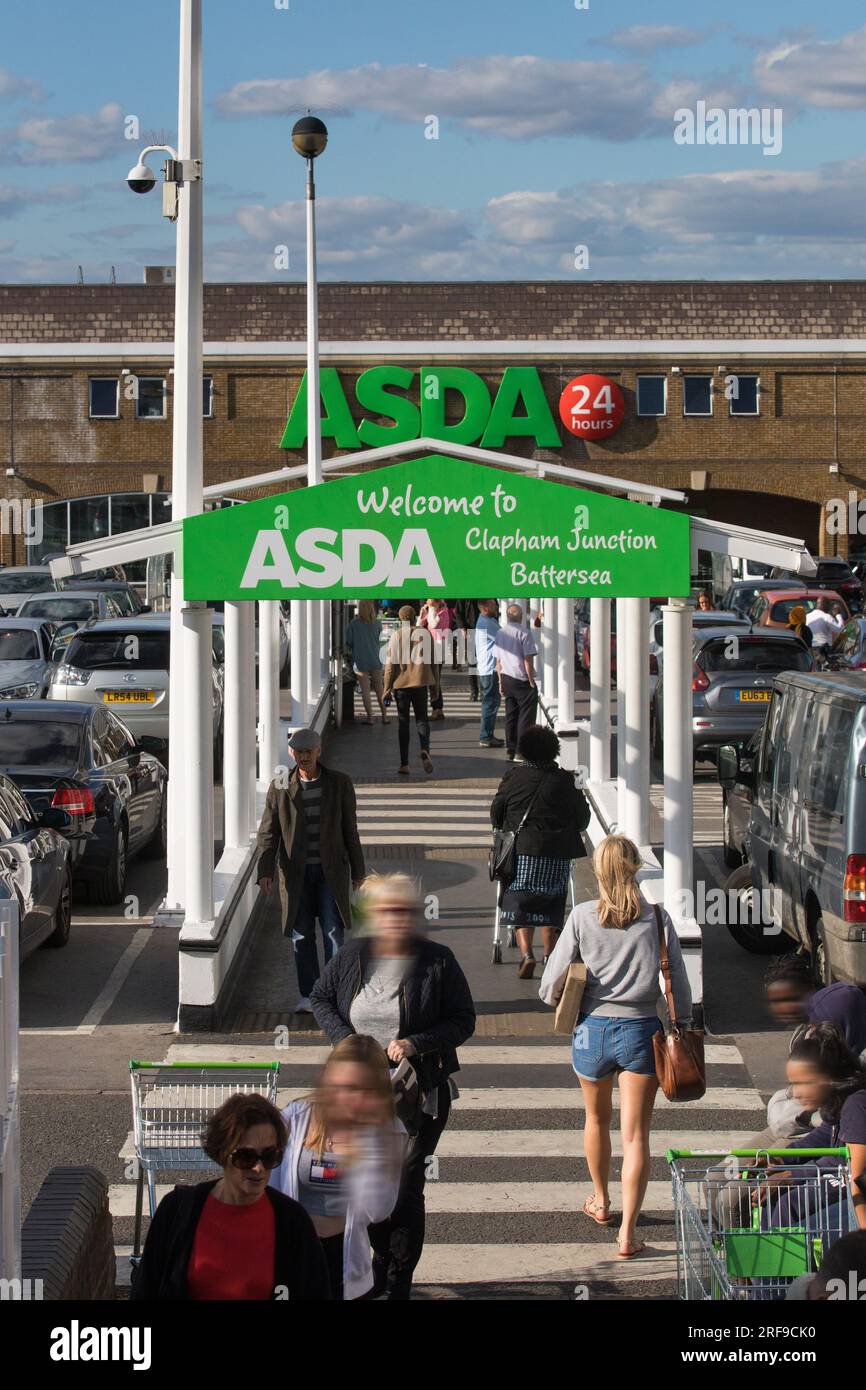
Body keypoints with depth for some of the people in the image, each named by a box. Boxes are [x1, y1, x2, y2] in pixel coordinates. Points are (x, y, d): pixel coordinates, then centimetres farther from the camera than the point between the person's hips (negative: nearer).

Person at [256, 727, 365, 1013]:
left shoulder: (339, 783, 0)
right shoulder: (280, 787, -1)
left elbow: (350, 829, 5)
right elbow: (268, 832, -2)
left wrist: (358, 871, 6)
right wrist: (265, 872, -12)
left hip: (331, 870, -1)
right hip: (296, 872, 1)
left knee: (333, 931, -5)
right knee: (301, 935, 5)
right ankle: (308, 995, 14)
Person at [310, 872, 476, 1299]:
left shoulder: (438, 962, -7)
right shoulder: (352, 956, 0)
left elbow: (463, 1021, -3)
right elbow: (321, 999, 13)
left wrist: (415, 1044, -17)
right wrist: (345, 1040, -5)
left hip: (420, 1092, -3)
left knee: (406, 1184, -3)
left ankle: (399, 1282, 9)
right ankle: (382, 1261, 34)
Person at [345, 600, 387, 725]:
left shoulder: (354, 624, -10)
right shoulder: (377, 624, -4)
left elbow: (348, 642, -3)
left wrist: (349, 649, 17)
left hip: (360, 661, -2)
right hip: (375, 660, 2)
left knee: (365, 689, 3)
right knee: (379, 688, 14)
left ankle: (370, 717, 2)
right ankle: (384, 716, 17)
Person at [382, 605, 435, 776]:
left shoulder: (395, 636, -3)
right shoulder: (424, 634, 1)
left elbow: (390, 663, -4)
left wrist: (387, 688, 1)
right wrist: (434, 685, 13)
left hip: (401, 684, -1)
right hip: (420, 683, 1)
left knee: (402, 722, 6)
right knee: (421, 718, 10)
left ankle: (404, 764, 3)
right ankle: (425, 750, -18)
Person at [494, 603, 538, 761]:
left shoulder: (500, 633, 6)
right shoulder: (523, 633, -14)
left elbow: (498, 660, 11)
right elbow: (528, 660, -16)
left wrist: (501, 681, 17)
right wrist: (531, 681, -8)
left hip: (506, 679, 6)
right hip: (521, 680, -6)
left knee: (510, 715, 13)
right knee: (525, 716, 0)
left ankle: (510, 750, 16)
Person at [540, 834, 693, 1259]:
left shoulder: (582, 917, -7)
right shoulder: (656, 919, -6)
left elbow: (551, 984, -6)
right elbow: (678, 985, -2)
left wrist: (559, 1002, 16)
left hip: (592, 1029, 1)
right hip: (641, 1032, -1)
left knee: (597, 1119, 25)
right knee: (635, 1135, 2)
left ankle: (600, 1201, 44)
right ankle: (627, 1231, -6)